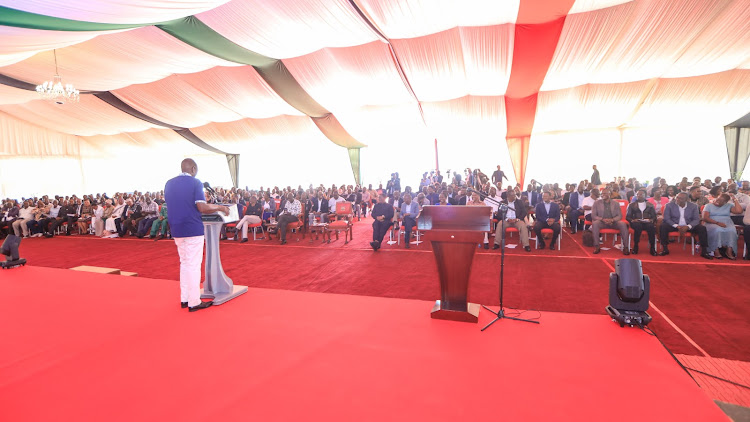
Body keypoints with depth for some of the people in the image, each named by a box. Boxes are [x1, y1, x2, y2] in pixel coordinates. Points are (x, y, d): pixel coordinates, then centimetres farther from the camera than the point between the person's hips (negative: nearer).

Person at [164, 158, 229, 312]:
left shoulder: (169, 184, 10)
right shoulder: (195, 183, -10)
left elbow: (174, 206, 17)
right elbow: (202, 207, -19)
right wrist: (220, 207, -5)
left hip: (176, 230, 7)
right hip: (193, 230, -7)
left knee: (184, 263, 17)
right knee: (193, 265, -1)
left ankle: (184, 299, 23)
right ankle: (194, 302, 4)